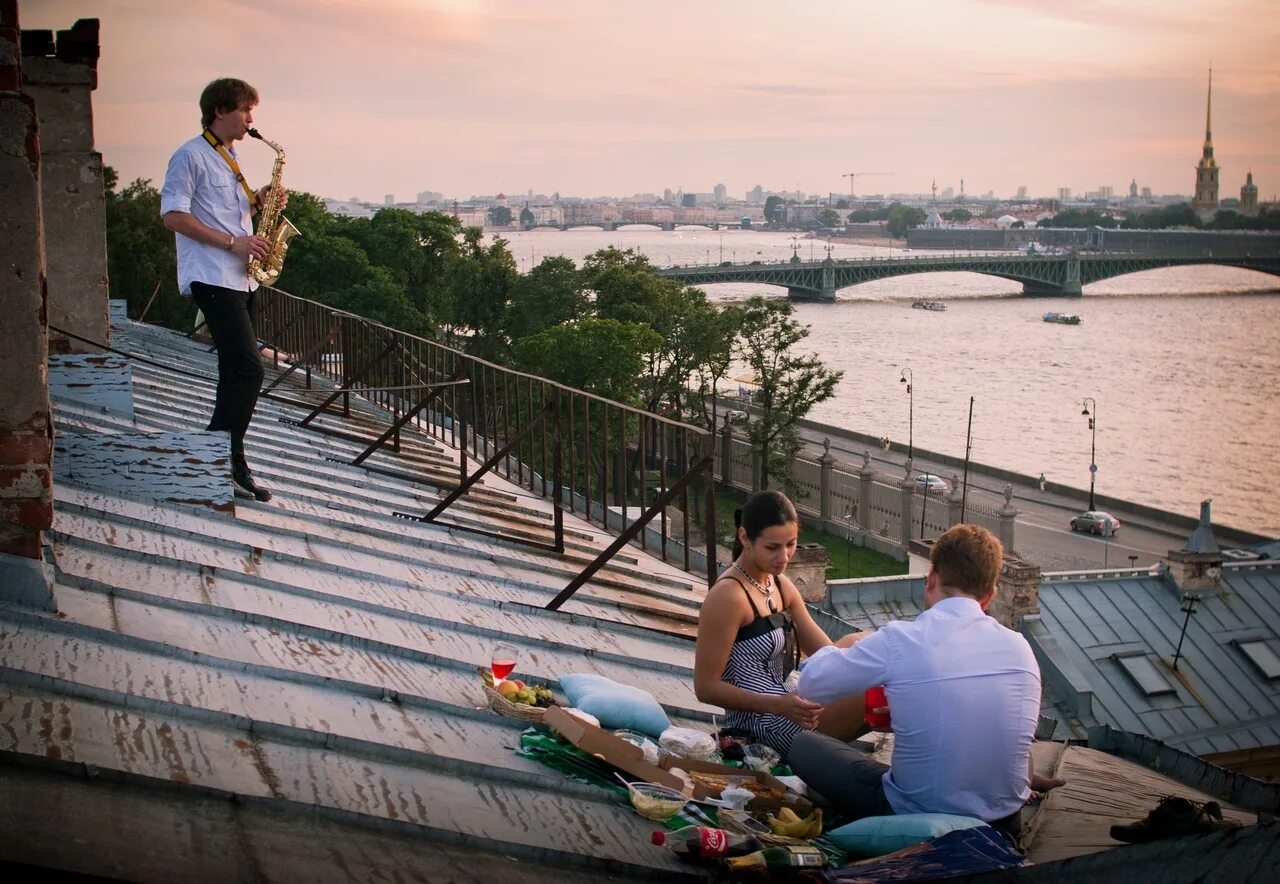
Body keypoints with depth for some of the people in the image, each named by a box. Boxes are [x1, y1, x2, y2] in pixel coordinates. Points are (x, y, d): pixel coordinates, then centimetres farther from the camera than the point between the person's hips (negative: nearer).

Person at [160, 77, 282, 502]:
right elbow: (173, 215, -14)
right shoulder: (191, 156, -7)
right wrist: (233, 242, -17)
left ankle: (226, 464, 13)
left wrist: (257, 200, 7)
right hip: (212, 277, -9)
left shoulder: (230, 159, 20)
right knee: (248, 370, -17)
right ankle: (225, 463, -11)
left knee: (238, 372, 8)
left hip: (238, 279, 9)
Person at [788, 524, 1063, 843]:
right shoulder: (1019, 647, -3)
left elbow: (811, 684, -5)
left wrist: (854, 644, 17)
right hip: (1005, 824, 6)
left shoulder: (899, 640, -16)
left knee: (803, 746, 14)